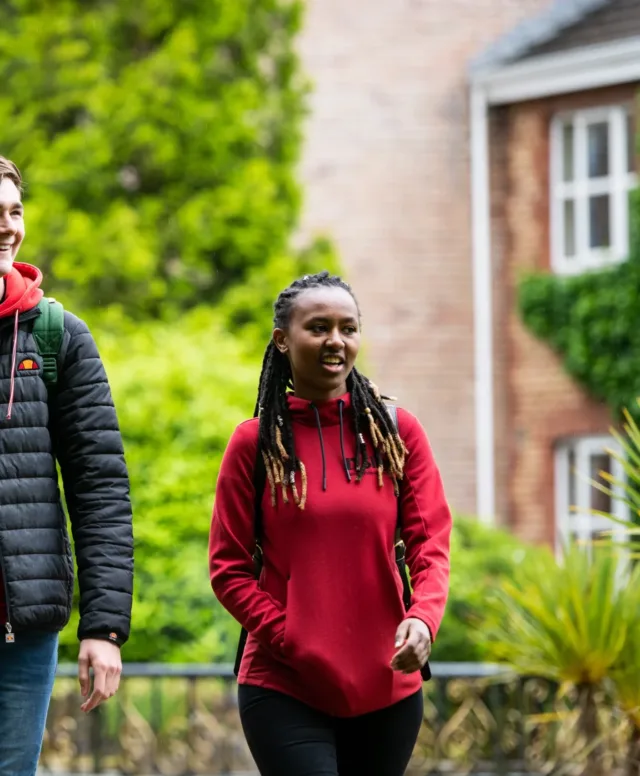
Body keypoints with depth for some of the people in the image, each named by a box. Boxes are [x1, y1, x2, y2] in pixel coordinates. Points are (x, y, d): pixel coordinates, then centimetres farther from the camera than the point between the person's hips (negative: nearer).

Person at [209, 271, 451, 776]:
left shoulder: (398, 433, 5)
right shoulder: (254, 443, 1)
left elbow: (430, 544, 0)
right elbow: (229, 568, 0)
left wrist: (423, 617, -20)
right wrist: (290, 639, -13)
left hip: (387, 689, 3)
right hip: (285, 690, -3)